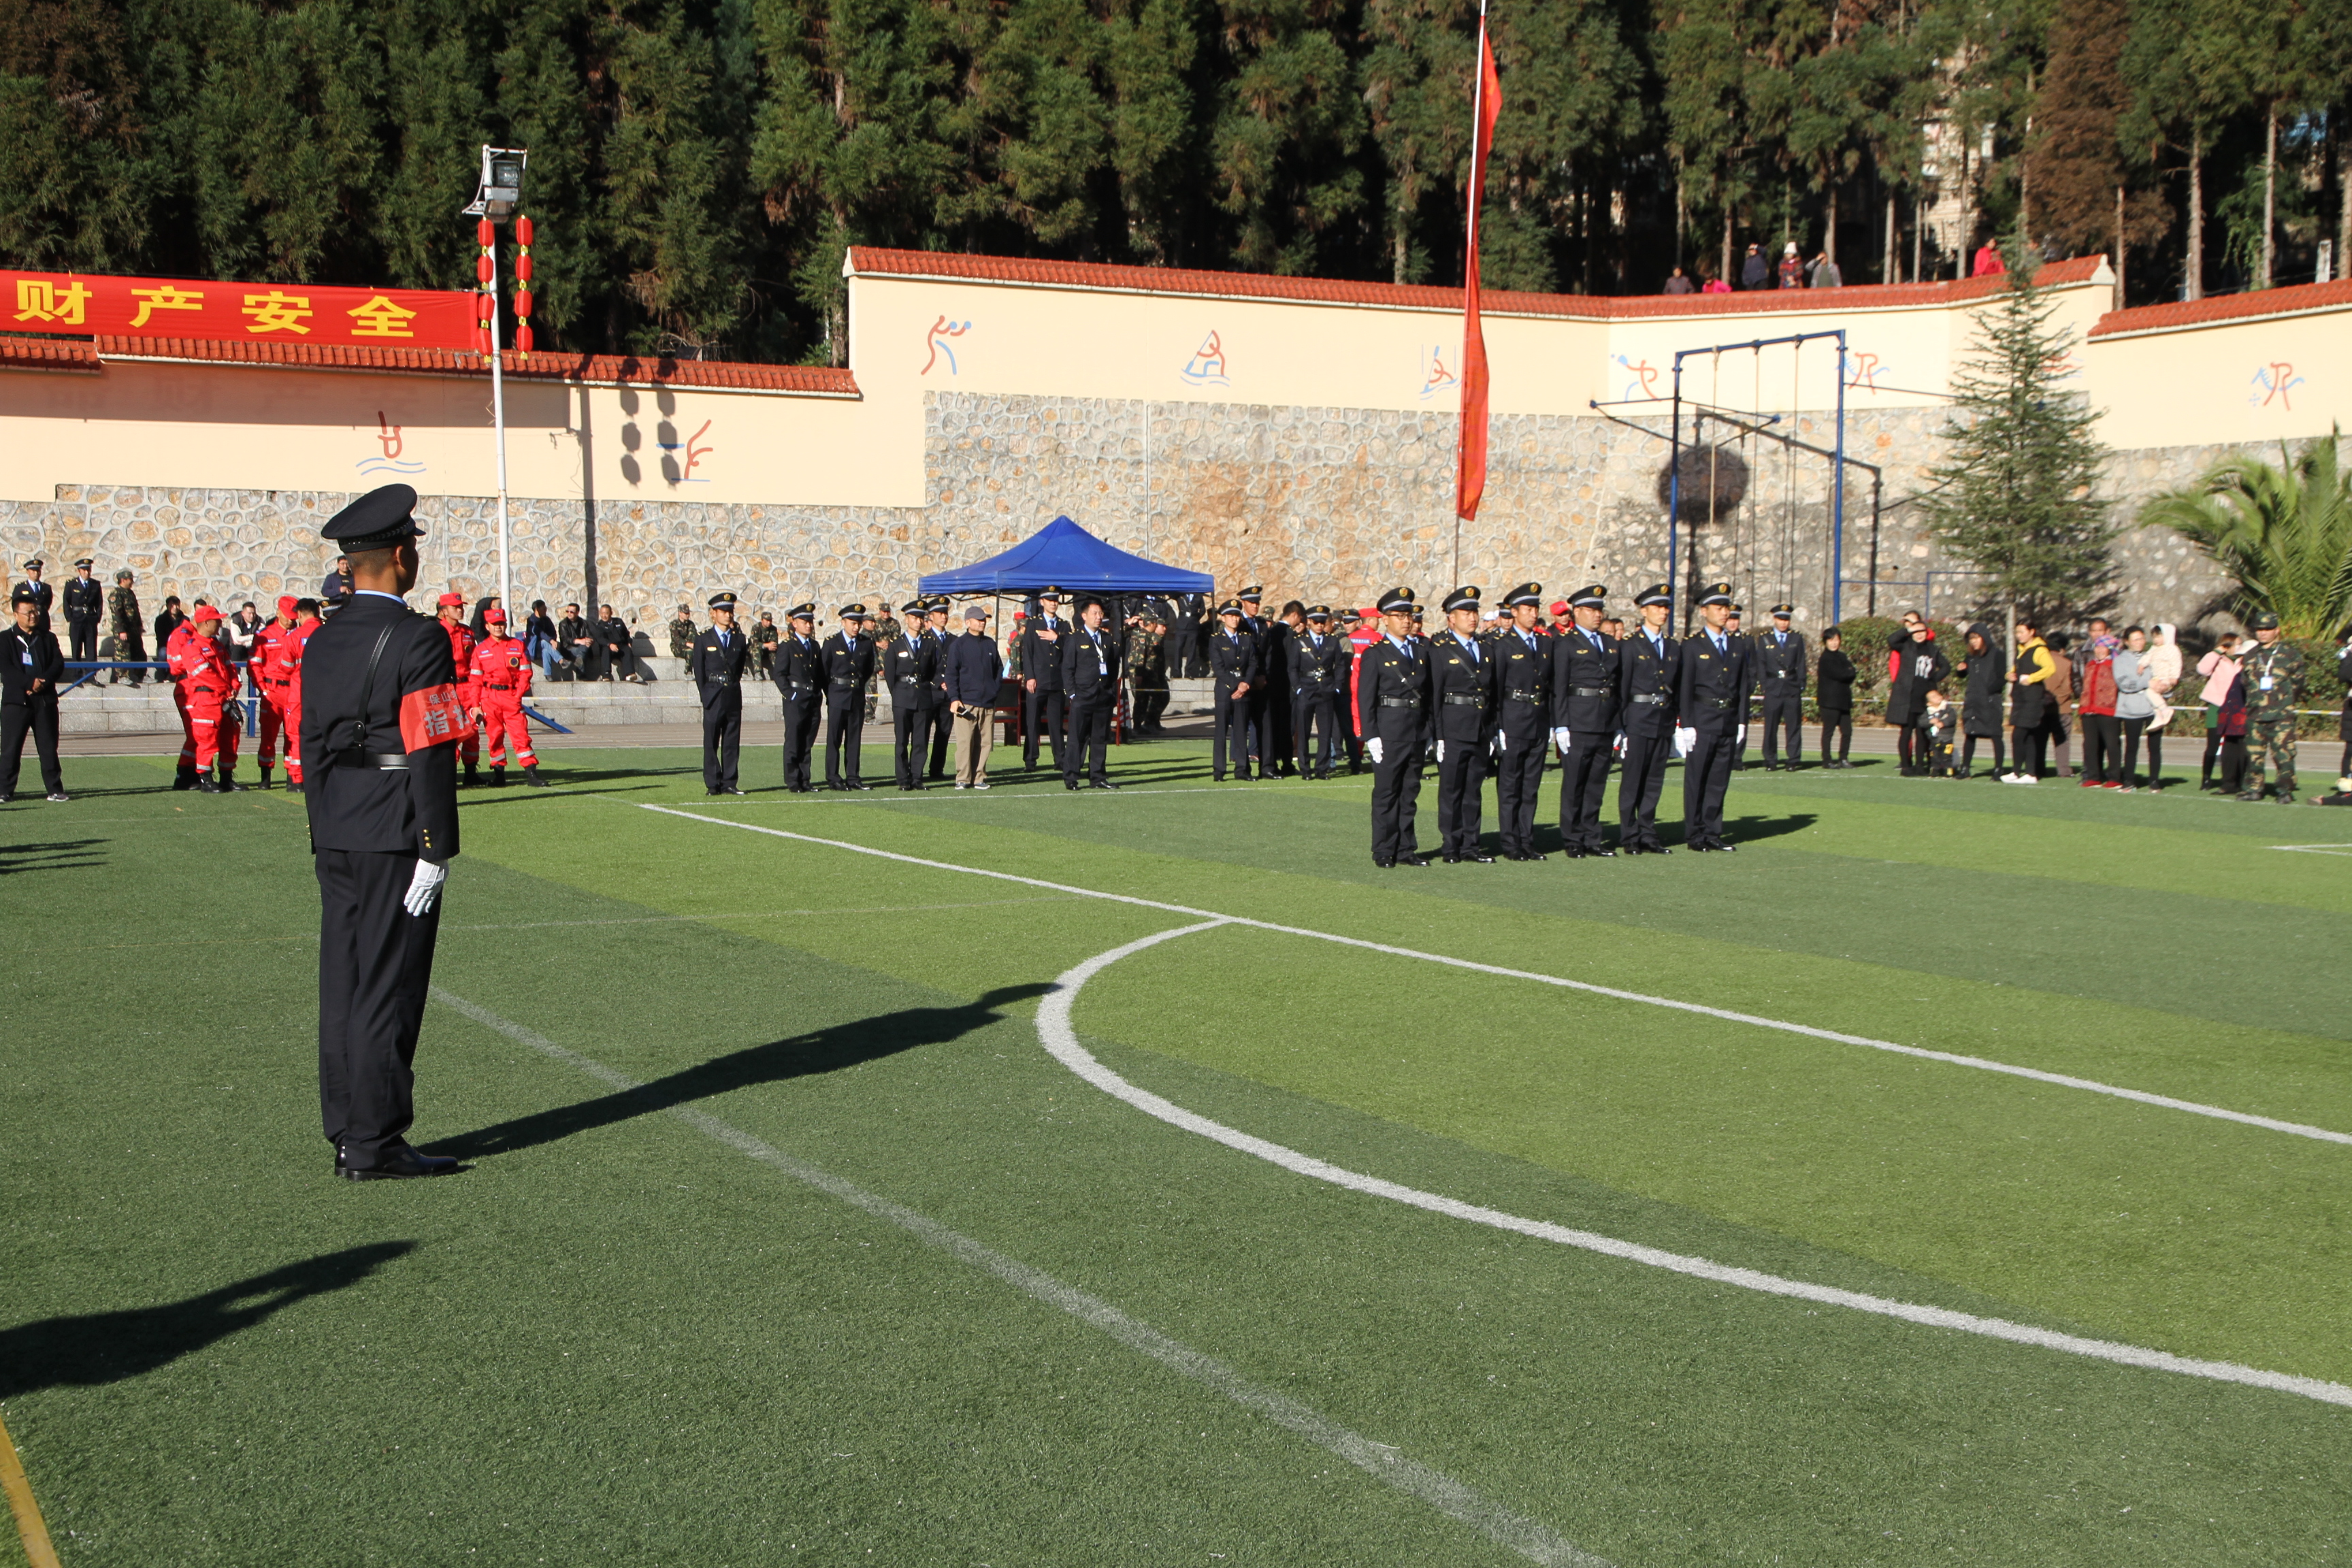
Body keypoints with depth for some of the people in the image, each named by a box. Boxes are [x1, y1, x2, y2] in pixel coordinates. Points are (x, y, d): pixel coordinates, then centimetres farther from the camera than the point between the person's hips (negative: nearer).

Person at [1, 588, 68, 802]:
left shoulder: (48, 639, 14)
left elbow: (59, 664, 3)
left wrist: (43, 682, -14)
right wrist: (30, 683, -18)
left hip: (45, 700, 2)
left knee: (49, 748, 4)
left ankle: (55, 790, 8)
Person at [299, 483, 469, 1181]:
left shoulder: (322, 641, 10)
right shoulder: (418, 640, -13)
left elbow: (312, 745, 13)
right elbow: (431, 754, -17)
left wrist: (323, 837, 17)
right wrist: (436, 850, -15)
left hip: (337, 836, 8)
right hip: (395, 839, -7)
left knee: (342, 984, 10)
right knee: (388, 986, -3)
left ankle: (347, 1137, 17)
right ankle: (375, 1144, 1)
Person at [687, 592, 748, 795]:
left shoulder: (740, 640, 10)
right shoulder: (703, 639, 2)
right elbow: (698, 671, 2)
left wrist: (732, 685, 10)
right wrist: (706, 696, -1)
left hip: (734, 696, 3)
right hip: (713, 697, -3)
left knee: (732, 743, 3)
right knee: (711, 743, -2)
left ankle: (729, 783, 7)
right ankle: (713, 784, 1)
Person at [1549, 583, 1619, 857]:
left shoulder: (1612, 644, 16)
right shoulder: (1565, 644, -2)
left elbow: (1621, 685, 17)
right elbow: (1558, 688, -7)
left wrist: (1621, 723, 11)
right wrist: (1560, 726, -13)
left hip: (1606, 724, 5)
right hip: (1578, 723, -5)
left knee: (1596, 785, 8)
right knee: (1574, 784, -1)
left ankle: (1591, 840, 14)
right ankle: (1572, 842, 6)